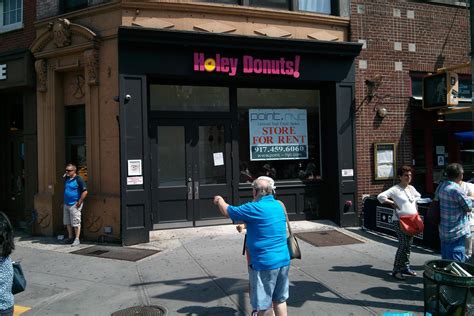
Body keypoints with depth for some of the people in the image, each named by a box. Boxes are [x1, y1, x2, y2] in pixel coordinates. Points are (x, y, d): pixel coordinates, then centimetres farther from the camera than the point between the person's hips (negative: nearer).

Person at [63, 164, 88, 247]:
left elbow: (85, 191, -17)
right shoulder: (66, 179, 11)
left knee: (76, 223, -5)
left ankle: (77, 239, 1)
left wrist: (79, 202, -17)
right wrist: (64, 201, 18)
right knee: (67, 222, 15)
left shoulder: (78, 179, -13)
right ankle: (70, 237, 27)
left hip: (74, 205, -8)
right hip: (66, 204, 8)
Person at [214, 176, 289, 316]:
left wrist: (219, 200, 14)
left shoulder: (255, 208, -17)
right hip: (283, 260, 7)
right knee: (279, 300, 17)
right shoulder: (279, 205, 6)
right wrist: (244, 223, 26)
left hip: (265, 263, -7)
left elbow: (228, 212, -4)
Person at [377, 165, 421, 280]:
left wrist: (417, 213, 18)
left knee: (409, 245, 12)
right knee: (403, 245, -12)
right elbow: (380, 196, -20)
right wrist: (392, 203, -15)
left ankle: (405, 267, 24)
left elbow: (419, 197, 31)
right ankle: (396, 270, -4)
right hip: (400, 221, -7)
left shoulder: (412, 188, 12)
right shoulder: (395, 189, -11)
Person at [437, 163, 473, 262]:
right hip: (456, 232, -8)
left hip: (443, 230, 8)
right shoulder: (456, 190, -22)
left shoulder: (441, 186, 3)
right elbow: (469, 207, -13)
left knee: (445, 260, 19)